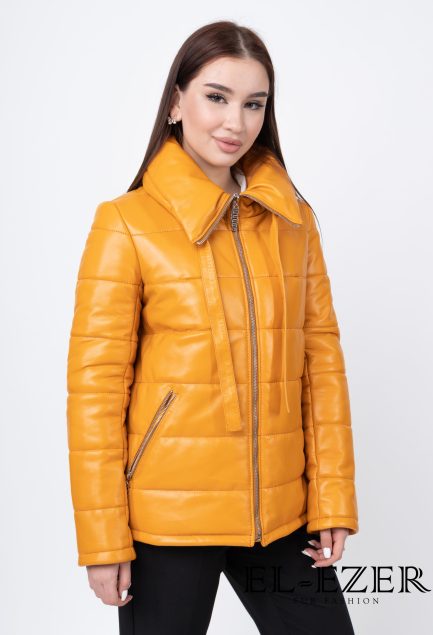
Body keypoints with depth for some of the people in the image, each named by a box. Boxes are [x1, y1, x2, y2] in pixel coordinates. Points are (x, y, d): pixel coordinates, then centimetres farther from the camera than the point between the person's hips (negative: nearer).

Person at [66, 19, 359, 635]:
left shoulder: (294, 219, 5)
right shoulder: (127, 223, -7)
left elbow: (322, 355, 5)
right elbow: (95, 384, -8)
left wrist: (333, 499, 1)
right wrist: (103, 538, -9)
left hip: (280, 514, 4)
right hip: (167, 518, -3)